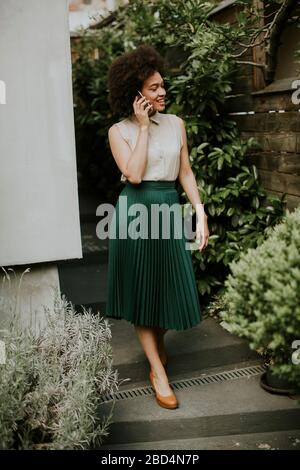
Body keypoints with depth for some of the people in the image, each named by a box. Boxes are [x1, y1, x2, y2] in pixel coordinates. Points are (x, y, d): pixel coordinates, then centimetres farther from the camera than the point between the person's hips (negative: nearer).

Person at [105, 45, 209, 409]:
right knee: (140, 290, 3)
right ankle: (159, 373, 15)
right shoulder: (119, 131, -3)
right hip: (135, 211, -3)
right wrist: (143, 127, -12)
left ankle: (156, 341, 39)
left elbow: (185, 172, 9)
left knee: (172, 287, 7)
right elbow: (134, 174, -16)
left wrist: (200, 213, 2)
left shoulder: (175, 124, 8)